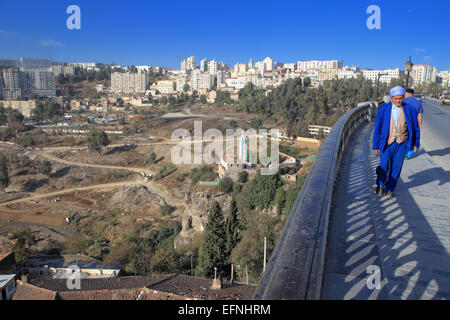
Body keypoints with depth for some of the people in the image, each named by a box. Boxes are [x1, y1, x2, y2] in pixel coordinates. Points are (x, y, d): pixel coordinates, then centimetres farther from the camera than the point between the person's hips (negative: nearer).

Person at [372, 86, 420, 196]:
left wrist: (416, 143, 9)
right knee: (384, 166, -7)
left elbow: (415, 127, 8)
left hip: (402, 143, 1)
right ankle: (380, 184, 19)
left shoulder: (408, 109, -1)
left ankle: (389, 188, 22)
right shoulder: (383, 109, -3)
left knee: (396, 167, 5)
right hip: (387, 142, -1)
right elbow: (377, 128, 2)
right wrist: (376, 145, 2)